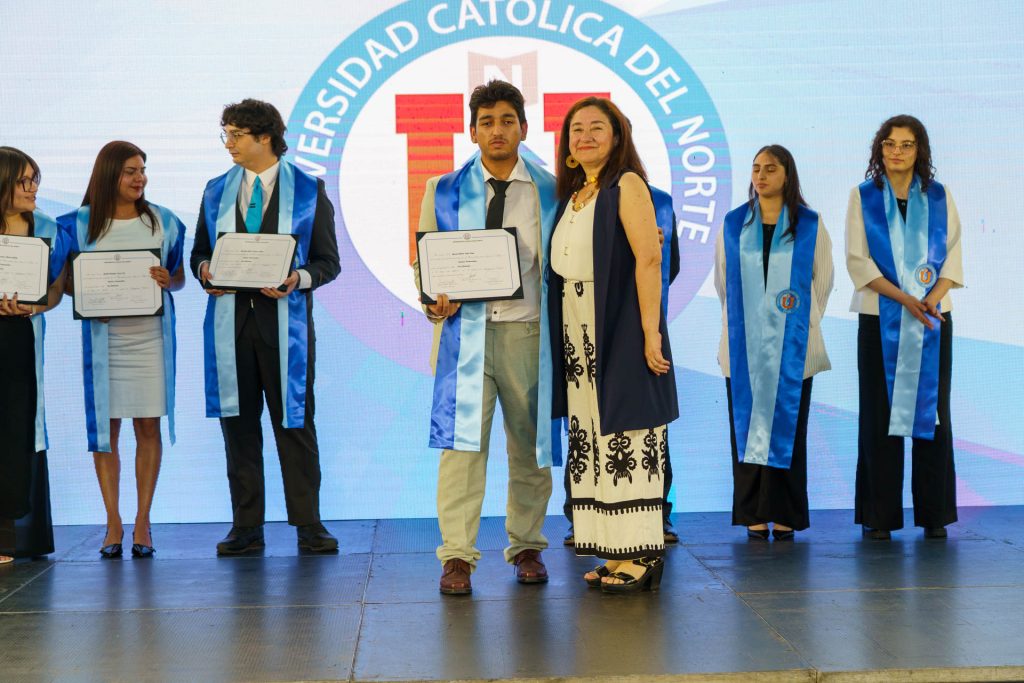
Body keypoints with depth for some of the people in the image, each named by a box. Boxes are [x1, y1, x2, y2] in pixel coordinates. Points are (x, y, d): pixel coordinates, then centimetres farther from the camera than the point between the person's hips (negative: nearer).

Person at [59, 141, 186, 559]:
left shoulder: (163, 221, 7)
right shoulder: (81, 224, 4)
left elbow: (180, 278, 11)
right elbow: (68, 280, 8)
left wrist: (167, 280, -11)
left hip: (151, 334, 1)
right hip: (102, 335, 0)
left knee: (148, 426, 1)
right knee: (105, 426, 1)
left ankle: (142, 523, 8)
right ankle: (113, 524, 8)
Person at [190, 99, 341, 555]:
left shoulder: (309, 190, 4)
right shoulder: (216, 191, 14)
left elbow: (328, 261, 2)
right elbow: (200, 253, 18)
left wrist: (298, 279, -17)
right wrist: (205, 270, -4)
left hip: (285, 319, -3)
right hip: (230, 318, 3)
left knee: (294, 421, -1)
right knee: (238, 421, 4)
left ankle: (308, 525, 6)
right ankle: (246, 527, 11)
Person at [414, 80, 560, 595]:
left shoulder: (549, 193, 7)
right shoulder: (444, 191, 10)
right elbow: (423, 261, 13)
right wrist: (434, 301, -8)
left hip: (528, 333, 1)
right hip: (465, 332, 0)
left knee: (530, 446, 8)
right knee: (461, 441, -7)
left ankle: (526, 547, 21)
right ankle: (457, 555, -2)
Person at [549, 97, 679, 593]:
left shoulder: (627, 185, -6)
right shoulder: (573, 194, 17)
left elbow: (648, 259, -15)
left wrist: (650, 332, -21)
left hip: (620, 332, -8)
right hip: (579, 334, 8)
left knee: (627, 436, -6)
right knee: (594, 437, 8)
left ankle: (642, 553, 0)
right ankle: (616, 552, 15)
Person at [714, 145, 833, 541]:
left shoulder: (809, 225, 3)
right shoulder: (734, 224, 7)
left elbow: (823, 279, 10)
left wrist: (803, 323, 10)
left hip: (791, 345, -1)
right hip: (744, 345, 1)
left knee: (787, 426, -1)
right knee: (746, 423, 0)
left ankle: (785, 516, 4)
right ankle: (754, 515, 5)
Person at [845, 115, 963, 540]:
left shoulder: (939, 198, 8)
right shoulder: (863, 197, 4)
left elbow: (953, 254, 5)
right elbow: (857, 259, -3)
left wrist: (934, 296, -12)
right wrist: (903, 297, -13)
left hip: (932, 318, 1)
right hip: (880, 318, -1)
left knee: (931, 411, 1)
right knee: (881, 414, -1)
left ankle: (934, 513, 8)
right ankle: (879, 515, 5)